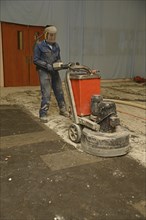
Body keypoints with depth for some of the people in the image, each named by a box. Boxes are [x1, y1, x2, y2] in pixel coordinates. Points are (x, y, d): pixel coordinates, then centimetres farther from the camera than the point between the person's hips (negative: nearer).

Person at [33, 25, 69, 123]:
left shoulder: (56, 46, 10)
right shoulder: (39, 45, -5)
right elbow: (35, 60, -7)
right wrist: (46, 65, -17)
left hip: (54, 71, 5)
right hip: (44, 72, -5)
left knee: (59, 92, 11)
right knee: (46, 94, -11)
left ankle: (63, 110, 27)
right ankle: (43, 114, -1)